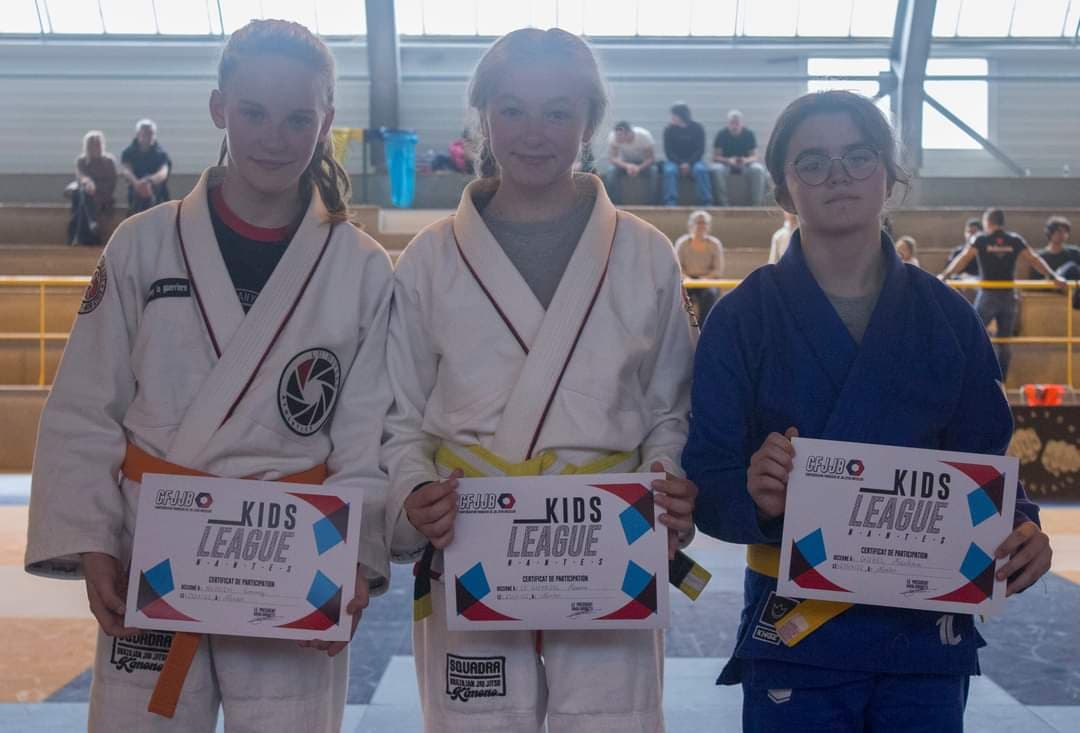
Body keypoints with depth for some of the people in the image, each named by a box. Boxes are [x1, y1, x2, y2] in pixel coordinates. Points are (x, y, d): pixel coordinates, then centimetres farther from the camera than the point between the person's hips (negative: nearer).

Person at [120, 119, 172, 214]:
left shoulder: (161, 153, -5)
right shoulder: (129, 152, 2)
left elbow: (163, 173, -22)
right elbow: (125, 170, -16)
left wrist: (150, 181, -45)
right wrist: (136, 182, -39)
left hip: (157, 200, -2)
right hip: (136, 200, 2)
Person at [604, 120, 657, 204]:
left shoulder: (644, 135, -31)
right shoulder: (613, 136, -28)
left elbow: (651, 158, -25)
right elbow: (611, 158, -25)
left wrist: (639, 168, -44)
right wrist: (627, 166, -43)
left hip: (643, 163, -1)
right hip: (624, 162, 1)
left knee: (653, 171, -32)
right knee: (611, 171, -28)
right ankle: (615, 205, -19)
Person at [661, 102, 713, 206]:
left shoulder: (697, 128, -3)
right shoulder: (669, 130, -2)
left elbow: (700, 150, -6)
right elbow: (668, 152, -4)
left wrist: (689, 163, -20)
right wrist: (681, 163, -20)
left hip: (694, 160, 0)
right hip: (675, 161, 0)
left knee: (701, 170, -32)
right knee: (669, 170, -33)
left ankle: (706, 203, -31)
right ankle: (670, 203, -38)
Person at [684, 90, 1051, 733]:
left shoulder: (948, 317, 4)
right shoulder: (744, 318, -4)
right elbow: (706, 484, -8)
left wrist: (1022, 528, -13)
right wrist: (754, 494, -29)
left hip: (928, 630, 3)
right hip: (794, 635, -2)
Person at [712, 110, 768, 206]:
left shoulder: (749, 134, -3)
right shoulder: (721, 134, -6)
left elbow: (754, 156, -3)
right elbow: (715, 157, -9)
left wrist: (746, 160, -27)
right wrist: (728, 160, -29)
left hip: (745, 164, 1)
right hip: (726, 164, -1)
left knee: (758, 169, -31)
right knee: (717, 169, -36)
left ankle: (756, 204, -27)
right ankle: (722, 204, -33)